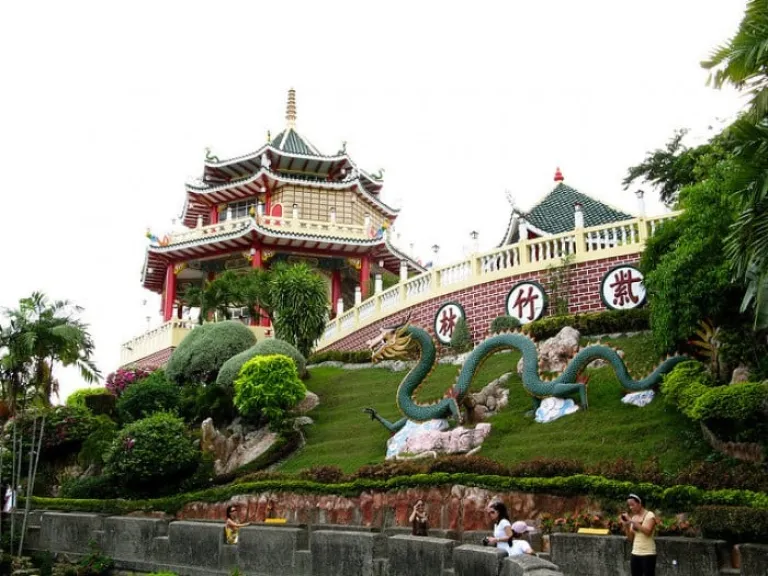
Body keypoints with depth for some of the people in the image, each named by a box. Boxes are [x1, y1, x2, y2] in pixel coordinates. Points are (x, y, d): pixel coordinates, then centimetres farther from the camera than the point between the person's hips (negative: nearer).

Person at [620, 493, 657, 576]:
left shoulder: (649, 515, -7)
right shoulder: (633, 518, 12)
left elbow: (647, 531, -24)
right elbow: (630, 538, 11)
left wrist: (632, 521, -22)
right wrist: (625, 525, -4)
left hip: (648, 554, -6)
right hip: (635, 554, 7)